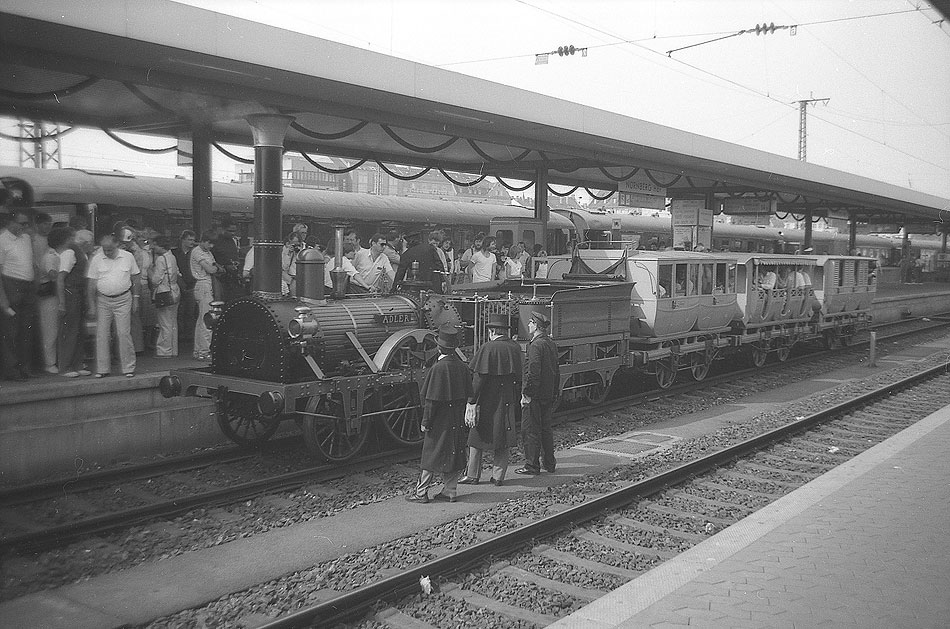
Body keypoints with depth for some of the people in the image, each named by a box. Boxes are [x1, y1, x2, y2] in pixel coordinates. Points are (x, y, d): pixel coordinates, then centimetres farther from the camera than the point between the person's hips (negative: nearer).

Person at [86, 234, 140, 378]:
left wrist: (135, 298, 5)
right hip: (103, 300, 1)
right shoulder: (96, 259, -1)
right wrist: (92, 305, -3)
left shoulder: (128, 257, 0)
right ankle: (102, 369, 10)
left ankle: (129, 368, 4)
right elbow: (91, 284, 0)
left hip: (123, 300, -1)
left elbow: (135, 280, 8)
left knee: (124, 334, -4)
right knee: (101, 335, 2)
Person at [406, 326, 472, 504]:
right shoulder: (463, 368, 2)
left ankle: (421, 492, 9)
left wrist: (425, 421, -10)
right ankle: (450, 491, 16)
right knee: (454, 454, 12)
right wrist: (462, 416, 16)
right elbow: (468, 394, 7)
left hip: (439, 420, -6)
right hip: (457, 421, 6)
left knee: (432, 455, 2)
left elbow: (431, 399, -17)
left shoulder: (438, 368, -18)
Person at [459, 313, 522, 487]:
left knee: (477, 435, 8)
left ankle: (472, 475, 14)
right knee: (503, 438, 13)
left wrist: (471, 401, -15)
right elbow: (518, 376, 9)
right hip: (507, 401, 5)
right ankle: (498, 476, 14)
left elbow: (478, 377, -17)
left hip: (487, 400, -5)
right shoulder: (515, 348, 2)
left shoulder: (488, 348, -15)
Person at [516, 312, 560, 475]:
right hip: (548, 395, 9)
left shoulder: (536, 345, -17)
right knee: (545, 429, 17)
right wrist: (554, 394, 21)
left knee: (530, 431, -1)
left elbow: (533, 372, -22)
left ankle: (532, 466, 3)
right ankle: (548, 463, 23)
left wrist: (526, 394, -17)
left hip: (534, 395, -9)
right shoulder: (552, 344, 11)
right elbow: (556, 372, 16)